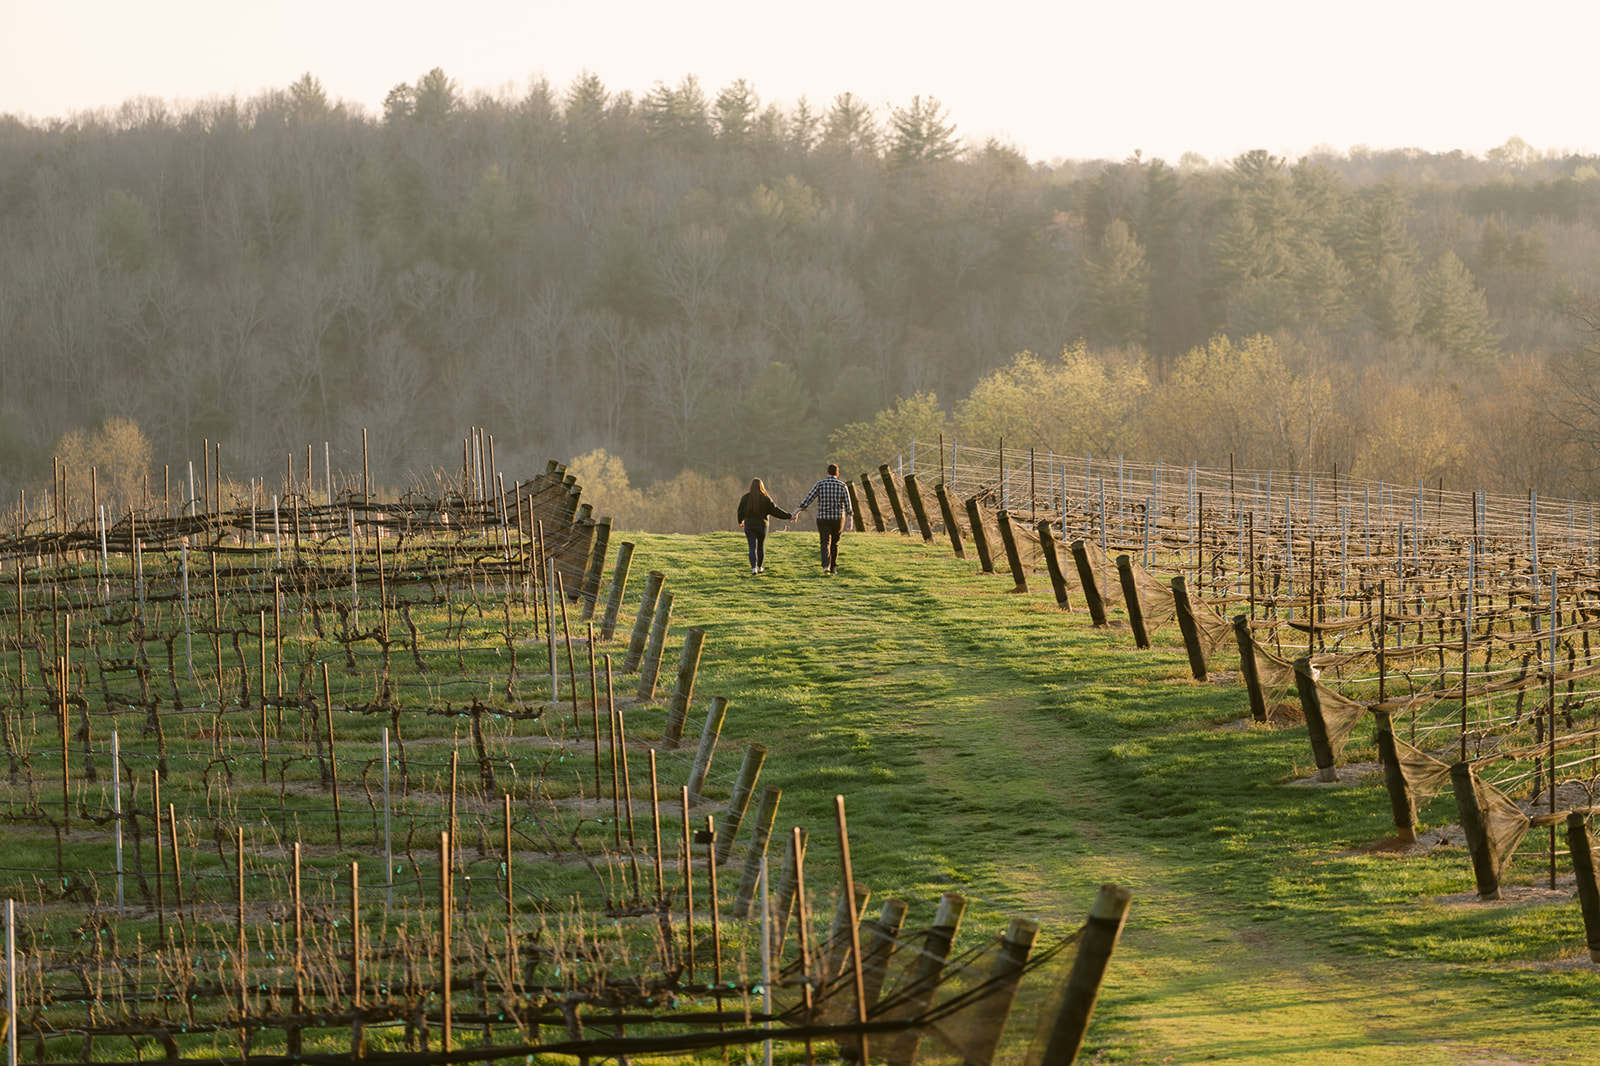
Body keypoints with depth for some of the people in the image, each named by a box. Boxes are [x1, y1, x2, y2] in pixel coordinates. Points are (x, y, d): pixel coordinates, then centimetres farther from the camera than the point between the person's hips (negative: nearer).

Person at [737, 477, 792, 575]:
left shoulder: (745, 498, -3)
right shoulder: (765, 498, -8)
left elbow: (741, 511, 8)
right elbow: (775, 510, -7)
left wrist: (741, 521, 28)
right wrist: (788, 516, 1)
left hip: (749, 525, 0)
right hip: (762, 525, 0)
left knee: (752, 548, -2)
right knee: (761, 547, 16)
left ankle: (754, 568, -18)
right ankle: (760, 567, 27)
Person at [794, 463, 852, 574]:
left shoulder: (820, 484, -3)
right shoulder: (842, 486, -1)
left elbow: (808, 499, -10)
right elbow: (847, 504, -7)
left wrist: (797, 510, -12)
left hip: (823, 518, -1)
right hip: (838, 519, 1)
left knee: (826, 543, -4)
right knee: (834, 543, 17)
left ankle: (826, 565, -26)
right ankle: (833, 568, 21)